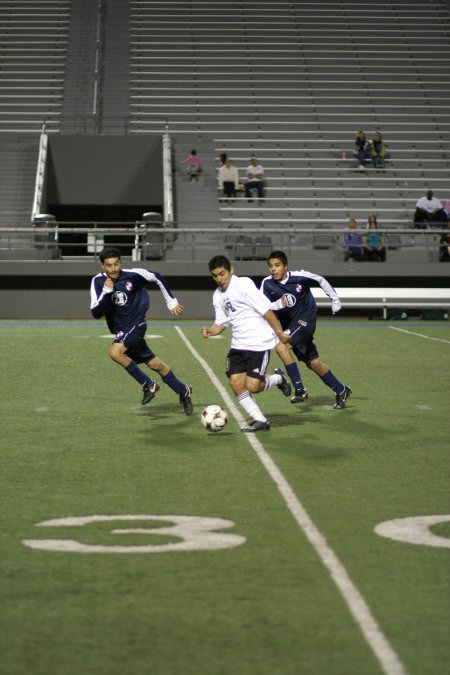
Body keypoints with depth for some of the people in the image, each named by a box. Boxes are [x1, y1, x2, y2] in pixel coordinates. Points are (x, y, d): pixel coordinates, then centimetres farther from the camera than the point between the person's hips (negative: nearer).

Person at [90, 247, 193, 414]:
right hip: (121, 330, 4)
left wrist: (171, 302, 8)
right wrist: (106, 292, -27)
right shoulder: (98, 281, -10)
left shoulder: (133, 275, -15)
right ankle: (183, 391, 31)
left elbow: (158, 278, 3)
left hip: (136, 324, -4)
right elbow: (96, 313, -15)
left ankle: (148, 385, -11)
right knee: (154, 364, 11)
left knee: (115, 352, -27)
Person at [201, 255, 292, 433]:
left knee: (253, 386, -13)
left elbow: (266, 310, -14)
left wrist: (279, 333, -13)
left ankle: (278, 378, 19)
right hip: (238, 344, 7)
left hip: (259, 342, -7)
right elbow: (221, 323, 15)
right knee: (236, 382, -6)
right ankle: (260, 420, 7)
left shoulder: (243, 285, -13)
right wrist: (210, 331, -7)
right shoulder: (218, 295, 11)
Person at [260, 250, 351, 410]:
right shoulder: (267, 283, -10)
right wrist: (279, 304, -32)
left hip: (305, 319, -5)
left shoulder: (299, 277, -17)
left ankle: (299, 389, -19)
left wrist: (335, 298, 5)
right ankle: (341, 391, 30)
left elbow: (321, 280, 0)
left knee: (281, 346, -26)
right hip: (289, 324, 5)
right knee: (313, 363, 12)